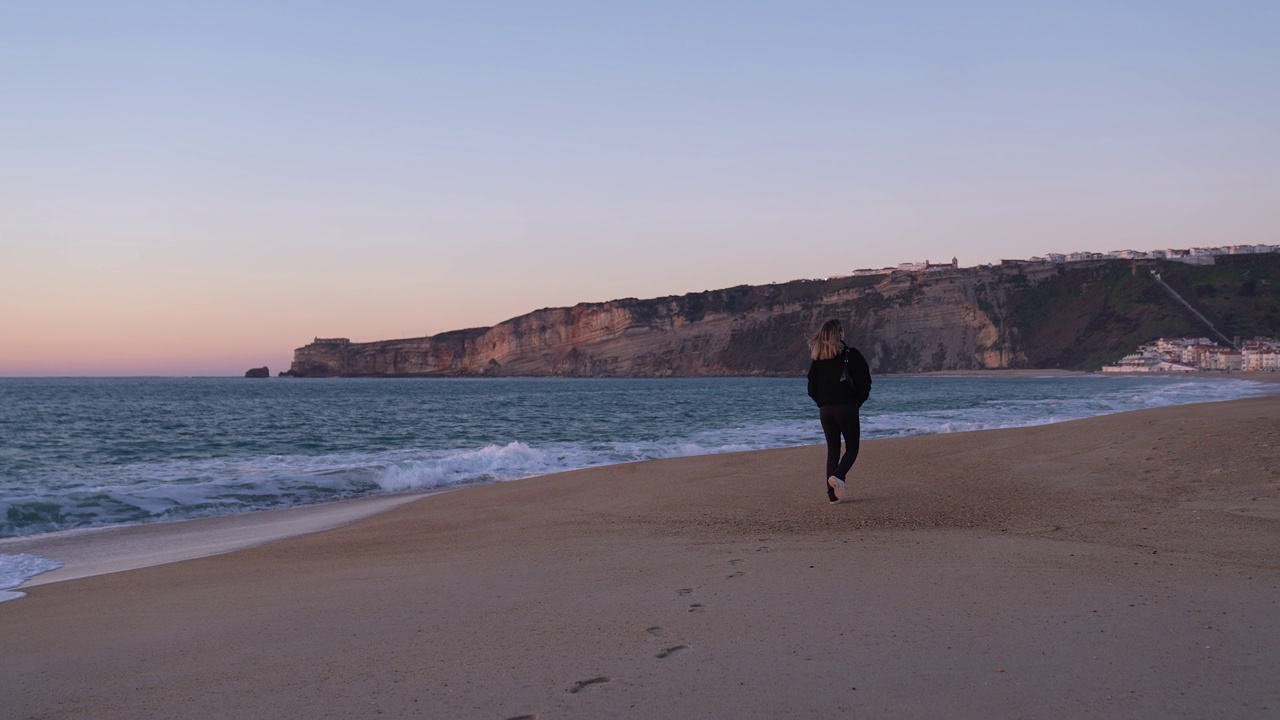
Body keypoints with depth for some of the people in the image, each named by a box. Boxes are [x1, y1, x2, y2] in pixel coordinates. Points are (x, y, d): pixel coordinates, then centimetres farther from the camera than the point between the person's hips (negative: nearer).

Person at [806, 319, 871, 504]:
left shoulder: (817, 358, 6)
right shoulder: (850, 354, -6)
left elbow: (812, 387, 9)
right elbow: (865, 382, -5)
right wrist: (858, 401, 8)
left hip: (825, 410, 4)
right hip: (846, 407, -4)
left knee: (832, 450, 10)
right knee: (852, 448, 6)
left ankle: (834, 494, 5)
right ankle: (838, 476, -21)